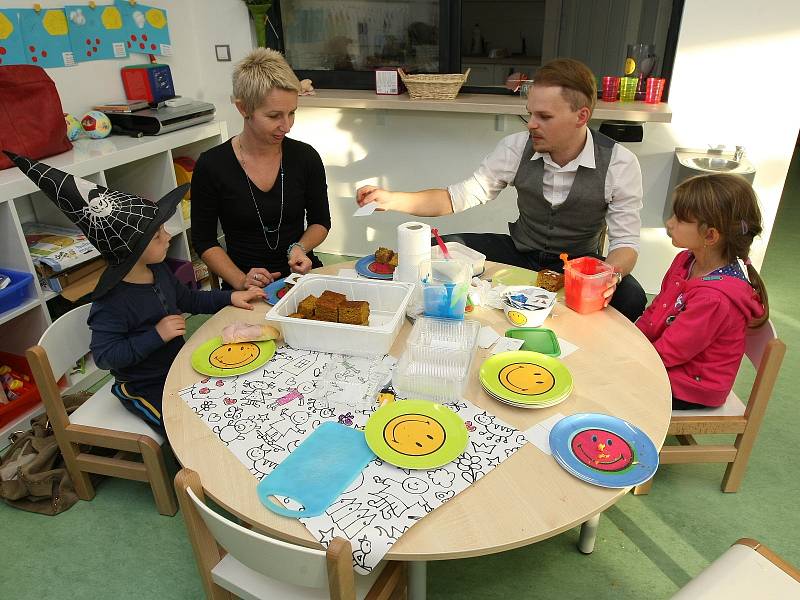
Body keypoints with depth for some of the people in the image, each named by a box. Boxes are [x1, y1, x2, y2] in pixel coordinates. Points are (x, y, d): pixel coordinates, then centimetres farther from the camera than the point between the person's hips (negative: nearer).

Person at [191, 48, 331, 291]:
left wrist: (300, 248, -9)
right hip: (246, 290, -1)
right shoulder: (212, 165, -7)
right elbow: (204, 241, 1)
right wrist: (240, 281, -13)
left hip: (300, 274, 1)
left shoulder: (305, 157, -2)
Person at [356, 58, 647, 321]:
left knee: (629, 297, -33)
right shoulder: (517, 146, -11)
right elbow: (463, 195, -6)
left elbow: (625, 242, -15)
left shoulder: (619, 163, -16)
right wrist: (391, 199, -19)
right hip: (519, 253, 2)